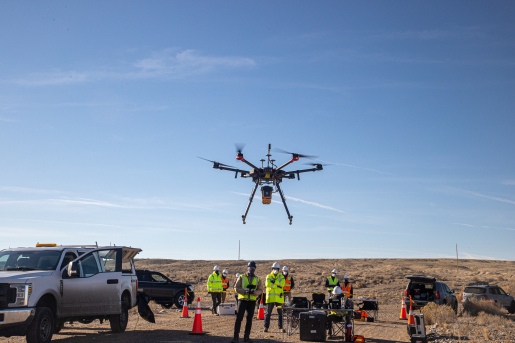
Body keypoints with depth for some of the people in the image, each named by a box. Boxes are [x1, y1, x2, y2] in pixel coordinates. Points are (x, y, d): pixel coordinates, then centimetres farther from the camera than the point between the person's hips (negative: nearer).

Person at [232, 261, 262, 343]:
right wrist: (245, 291, -17)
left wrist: (254, 292, -17)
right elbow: (236, 288, -2)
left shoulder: (257, 279, 10)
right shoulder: (241, 277, 4)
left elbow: (260, 290, 5)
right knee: (239, 318, -8)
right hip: (243, 300, -2)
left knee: (249, 319, 6)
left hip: (252, 301, 2)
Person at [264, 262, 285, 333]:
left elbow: (282, 283, -10)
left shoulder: (281, 277, 11)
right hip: (270, 297, -1)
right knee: (268, 313, 0)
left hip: (279, 298, 2)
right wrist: (277, 285, -14)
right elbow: (268, 284, -12)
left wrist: (274, 282, -17)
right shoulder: (268, 276, 6)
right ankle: (266, 327, 6)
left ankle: (281, 327, 12)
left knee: (280, 313, 4)